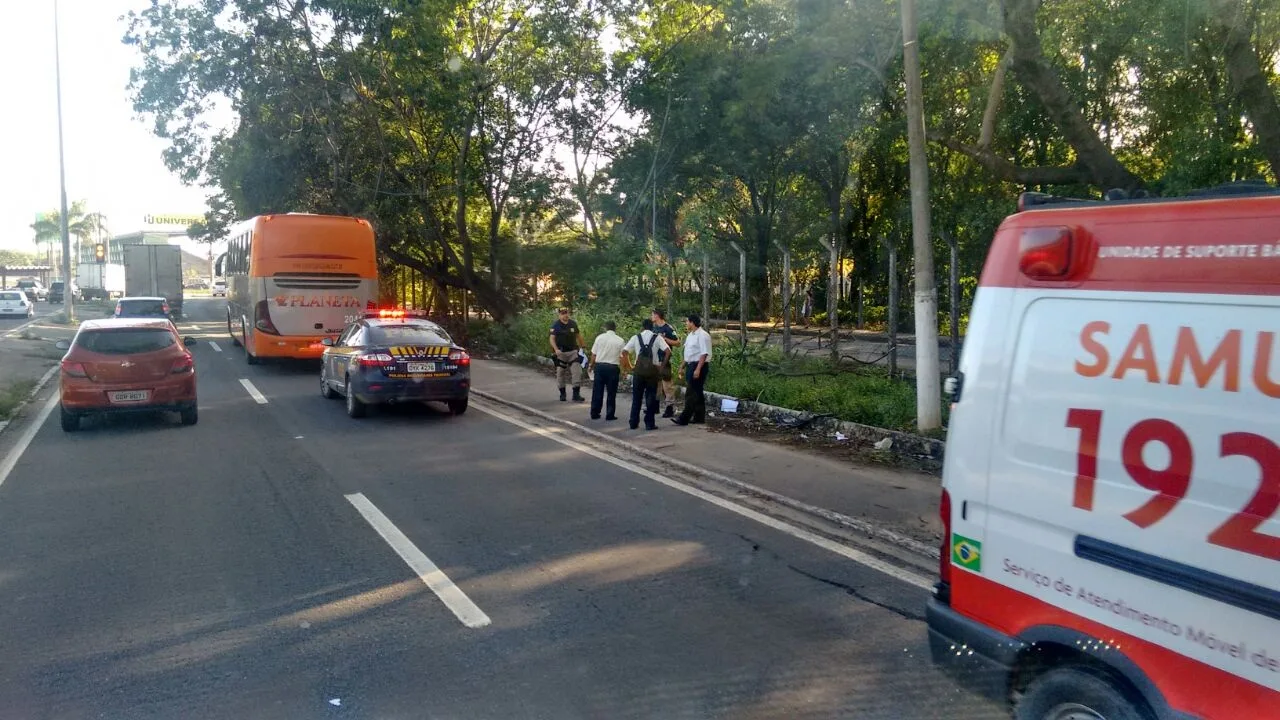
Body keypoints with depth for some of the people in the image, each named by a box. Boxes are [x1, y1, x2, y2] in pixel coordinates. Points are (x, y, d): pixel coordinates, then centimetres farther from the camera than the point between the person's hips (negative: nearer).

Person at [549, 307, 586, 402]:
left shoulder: (573, 323, 4)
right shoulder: (555, 325, -6)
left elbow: (578, 335, 17)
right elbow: (552, 339, -11)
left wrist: (582, 345, 17)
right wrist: (556, 349, -24)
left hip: (573, 351, 2)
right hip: (560, 352, -2)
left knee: (577, 372, -6)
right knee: (560, 374, 5)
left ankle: (576, 394, -1)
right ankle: (562, 394, 19)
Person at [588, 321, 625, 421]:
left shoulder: (599, 337, -1)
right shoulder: (620, 341, -4)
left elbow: (593, 354, 2)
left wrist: (591, 365, 17)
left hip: (599, 366, 2)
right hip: (612, 367, -1)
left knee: (597, 391, 10)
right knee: (611, 393, 7)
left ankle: (594, 413, 15)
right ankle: (610, 415, 8)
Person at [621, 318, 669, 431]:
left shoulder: (636, 337, 6)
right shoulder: (657, 337, 2)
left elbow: (624, 351, 0)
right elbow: (667, 350, -9)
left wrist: (629, 364, 11)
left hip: (639, 369, 1)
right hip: (652, 369, -1)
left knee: (636, 396, 10)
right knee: (651, 396, 6)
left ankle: (634, 423, 13)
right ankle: (650, 423, 5)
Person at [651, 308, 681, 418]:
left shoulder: (668, 329, -12)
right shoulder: (654, 327, 10)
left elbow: (678, 343, -12)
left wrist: (665, 339, -20)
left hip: (665, 360, -8)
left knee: (667, 384, -5)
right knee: (655, 383, 15)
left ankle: (671, 408, -1)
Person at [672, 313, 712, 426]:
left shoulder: (702, 335, -15)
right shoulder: (690, 335, 13)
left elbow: (704, 354, -20)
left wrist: (698, 369, -25)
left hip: (699, 366, -10)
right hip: (690, 366, 10)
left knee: (691, 393, -8)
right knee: (696, 392, 13)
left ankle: (684, 418, -8)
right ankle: (699, 417, 20)